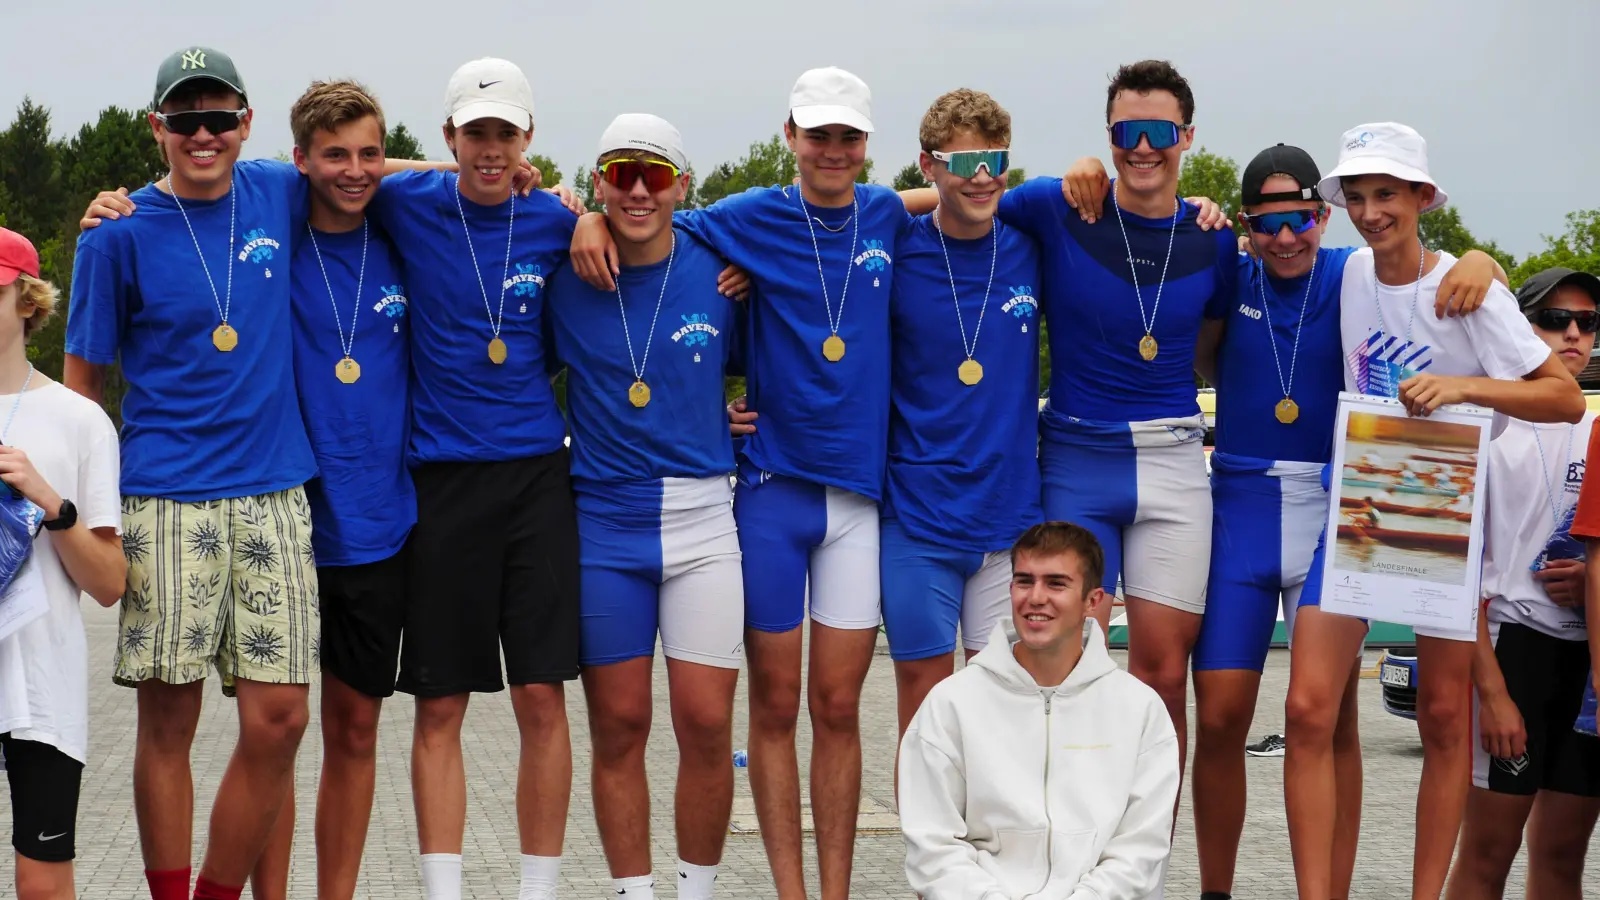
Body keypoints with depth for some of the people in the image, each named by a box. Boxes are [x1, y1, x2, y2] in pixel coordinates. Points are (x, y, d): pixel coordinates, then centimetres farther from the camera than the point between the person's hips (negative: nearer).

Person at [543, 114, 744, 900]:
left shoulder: (720, 272, 1)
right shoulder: (562, 279, 1)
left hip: (703, 518, 0)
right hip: (602, 522, 0)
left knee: (706, 723, -3)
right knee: (617, 726, 4)